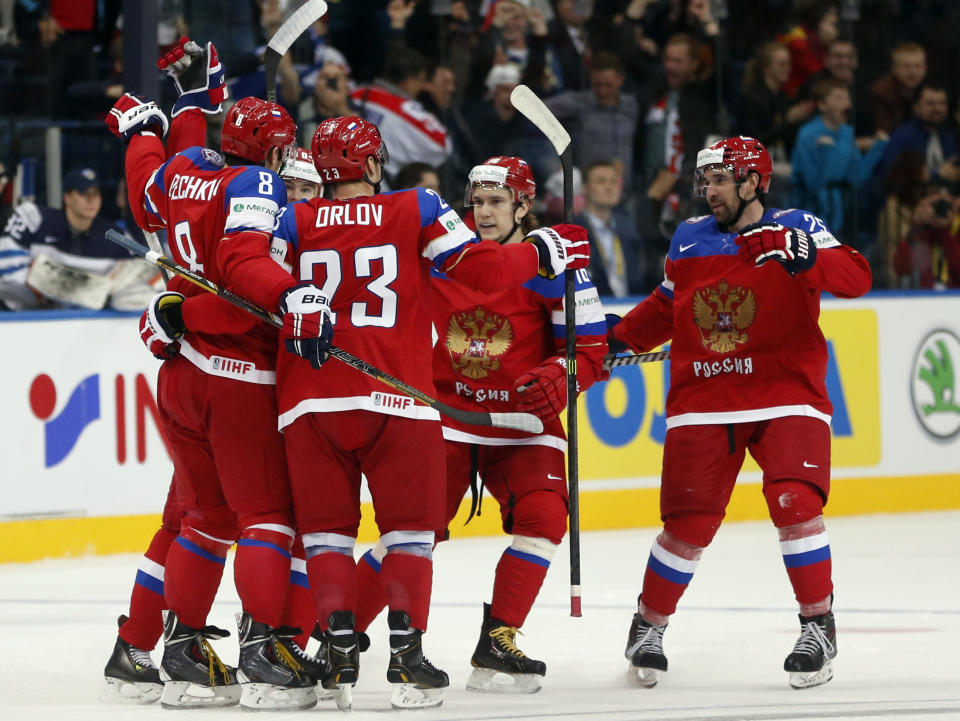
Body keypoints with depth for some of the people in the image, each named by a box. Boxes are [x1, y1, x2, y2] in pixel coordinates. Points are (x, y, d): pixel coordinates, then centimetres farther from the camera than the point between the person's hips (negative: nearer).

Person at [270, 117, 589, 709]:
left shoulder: (293, 224, 6)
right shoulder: (417, 211, 2)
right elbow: (479, 268, 0)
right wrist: (539, 254, 12)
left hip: (310, 403, 2)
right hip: (397, 400, -2)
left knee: (327, 528, 9)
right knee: (410, 527, 7)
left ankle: (341, 652, 1)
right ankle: (406, 656, -1)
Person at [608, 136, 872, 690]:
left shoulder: (796, 228, -3)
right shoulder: (689, 239, 11)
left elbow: (856, 279, -17)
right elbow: (667, 307, 25)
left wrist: (803, 257, -33)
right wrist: (618, 338, 14)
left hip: (785, 395, -3)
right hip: (703, 402, 3)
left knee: (794, 502, -19)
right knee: (690, 521, -1)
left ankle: (819, 626, -3)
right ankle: (649, 627, 18)